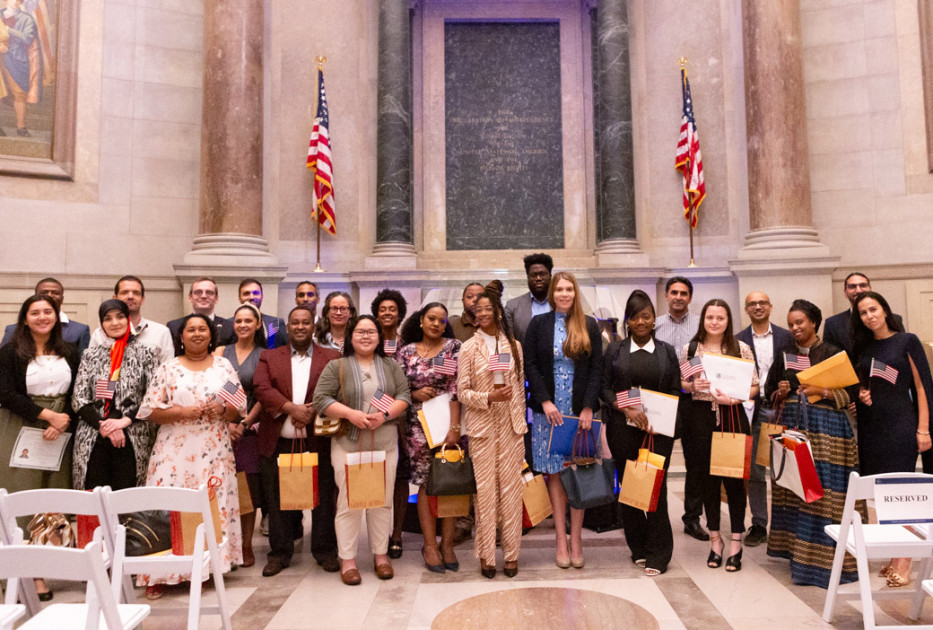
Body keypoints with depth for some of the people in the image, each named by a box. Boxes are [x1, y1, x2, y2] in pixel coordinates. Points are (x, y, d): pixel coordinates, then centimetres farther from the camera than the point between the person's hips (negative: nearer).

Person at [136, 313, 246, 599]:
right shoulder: (168, 368, 7)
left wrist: (223, 409, -11)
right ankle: (158, 575, 5)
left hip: (214, 452, 1)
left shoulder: (224, 366, 10)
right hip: (175, 451, -1)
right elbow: (152, 410, 1)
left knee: (213, 506, -2)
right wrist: (182, 411, -13)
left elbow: (239, 407, 9)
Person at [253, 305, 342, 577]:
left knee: (324, 498, 5)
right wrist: (291, 408, -17)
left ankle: (325, 551, 20)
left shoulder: (332, 358, 7)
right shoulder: (269, 357, 11)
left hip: (318, 441, -1)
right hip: (278, 442, 1)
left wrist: (314, 410, -18)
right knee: (278, 499, 9)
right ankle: (280, 552, 24)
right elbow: (261, 388, -4)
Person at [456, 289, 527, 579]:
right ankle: (486, 555, 13)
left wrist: (521, 423, 10)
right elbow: (462, 393, -1)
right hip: (482, 427, -2)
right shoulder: (468, 348, 1)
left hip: (511, 426, 2)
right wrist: (489, 397, -16)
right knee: (485, 490, 0)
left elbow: (521, 388, 13)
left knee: (511, 488, 4)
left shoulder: (514, 346, 9)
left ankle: (511, 553, 16)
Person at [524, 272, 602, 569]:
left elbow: (596, 368, 2)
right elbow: (530, 365, 1)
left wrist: (588, 407, -7)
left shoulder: (589, 326, 6)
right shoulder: (538, 324, 5)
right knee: (554, 474, 2)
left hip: (581, 410, 0)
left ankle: (576, 540, 10)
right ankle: (561, 541, 9)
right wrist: (545, 401, -9)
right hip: (548, 410, 0)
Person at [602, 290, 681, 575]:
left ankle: (658, 554, 7)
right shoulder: (615, 350, 7)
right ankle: (638, 548, 20)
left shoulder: (667, 351, 9)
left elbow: (675, 391, 7)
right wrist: (627, 409, -12)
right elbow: (604, 388, 3)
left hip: (658, 429, 0)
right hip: (623, 429, 0)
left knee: (656, 487, -3)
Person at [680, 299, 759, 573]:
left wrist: (733, 398, -14)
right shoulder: (690, 348, 5)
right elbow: (679, 383, 10)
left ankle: (736, 542, 16)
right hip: (700, 417, 1)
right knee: (707, 478, 8)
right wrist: (693, 386, -11)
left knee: (734, 478, 1)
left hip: (732, 417, -1)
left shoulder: (741, 348, 1)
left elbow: (754, 386, 1)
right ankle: (715, 538, 23)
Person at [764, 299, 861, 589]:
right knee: (793, 489, 4)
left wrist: (822, 391, -17)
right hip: (792, 426, 4)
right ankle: (796, 549, 14)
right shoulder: (784, 356, 13)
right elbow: (769, 392, 17)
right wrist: (780, 393, -4)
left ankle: (823, 557, 2)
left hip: (825, 429, -4)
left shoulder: (833, 353, 1)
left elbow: (851, 393, -3)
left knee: (824, 490, -6)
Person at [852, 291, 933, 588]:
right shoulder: (863, 347, 12)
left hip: (900, 424, -5)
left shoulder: (907, 341, -2)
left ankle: (904, 564, 2)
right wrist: (861, 394, -2)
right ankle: (893, 557, 17)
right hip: (870, 426, 5)